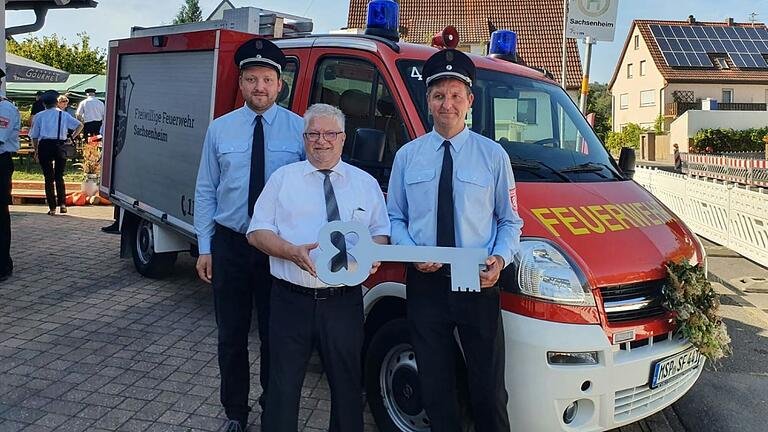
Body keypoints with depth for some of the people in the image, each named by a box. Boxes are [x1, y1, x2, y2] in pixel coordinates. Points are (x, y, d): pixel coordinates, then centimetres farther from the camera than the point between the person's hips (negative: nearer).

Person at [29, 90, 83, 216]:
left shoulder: (39, 116, 6)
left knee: (48, 178, 5)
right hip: (60, 146, 1)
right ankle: (62, 204, 4)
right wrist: (71, 138, 3)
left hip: (44, 146, 0)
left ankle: (52, 208, 5)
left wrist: (36, 151, 15)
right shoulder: (64, 115, 6)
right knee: (59, 177, 13)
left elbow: (34, 137, 6)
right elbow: (80, 125, -3)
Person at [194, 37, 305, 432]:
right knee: (232, 337, 14)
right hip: (229, 246, 2)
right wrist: (205, 248, 3)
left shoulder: (300, 129, -4)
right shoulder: (220, 129, 3)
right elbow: (205, 190, 5)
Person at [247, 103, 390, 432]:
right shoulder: (283, 178, 5)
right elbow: (256, 232, 1)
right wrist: (293, 251, -17)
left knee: (347, 385, 13)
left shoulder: (366, 183, 8)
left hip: (344, 302, 1)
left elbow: (381, 232, 11)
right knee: (283, 386, 8)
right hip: (292, 300, -1)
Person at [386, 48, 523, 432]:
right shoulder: (407, 155, 6)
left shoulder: (493, 155, 2)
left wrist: (500, 258, -16)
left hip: (478, 285, -1)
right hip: (425, 283, 2)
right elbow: (394, 217, 7)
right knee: (435, 388, 15)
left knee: (489, 389, 6)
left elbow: (510, 220, 3)